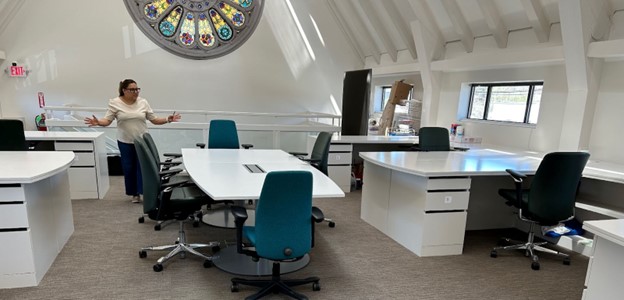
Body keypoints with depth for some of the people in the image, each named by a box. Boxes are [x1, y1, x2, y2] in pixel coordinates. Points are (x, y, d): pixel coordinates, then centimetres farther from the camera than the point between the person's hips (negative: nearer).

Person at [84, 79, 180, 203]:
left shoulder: (143, 103, 0)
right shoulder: (115, 103, -4)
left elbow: (154, 120, 2)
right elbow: (107, 120, -6)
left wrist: (168, 119, -11)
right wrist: (98, 122, -26)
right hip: (125, 142, 0)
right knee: (128, 168, 7)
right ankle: (135, 194, 19)